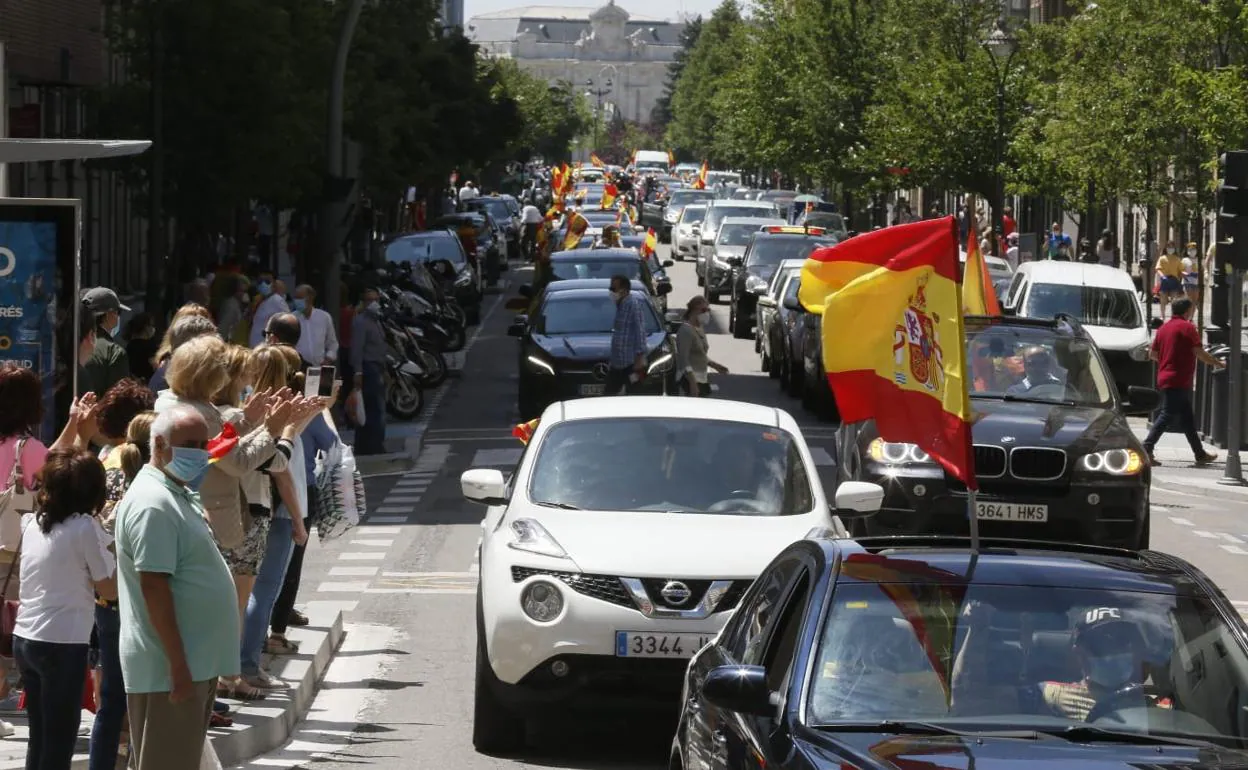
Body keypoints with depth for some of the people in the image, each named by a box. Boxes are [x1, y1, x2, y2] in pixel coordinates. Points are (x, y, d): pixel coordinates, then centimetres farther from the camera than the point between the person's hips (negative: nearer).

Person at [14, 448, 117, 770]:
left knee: (39, 740, 15)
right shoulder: (85, 527, -12)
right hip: (63, 644, -7)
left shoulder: (31, 522, 8)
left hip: (24, 639, 7)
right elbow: (109, 589, -5)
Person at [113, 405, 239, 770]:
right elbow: (153, 586, -22)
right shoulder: (152, 504, -18)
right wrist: (179, 664, -24)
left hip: (196, 662, 10)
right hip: (168, 669, -10)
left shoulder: (180, 494, 14)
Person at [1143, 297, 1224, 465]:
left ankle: (1200, 453, 20)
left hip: (1165, 379, 9)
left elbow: (1152, 354, 17)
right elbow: (1199, 352, -14)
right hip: (1179, 381, -9)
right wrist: (1218, 364, -2)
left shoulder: (1164, 328, 14)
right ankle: (1146, 449, -16)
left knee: (1187, 417, 14)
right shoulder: (1187, 327, -9)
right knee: (1167, 416, -10)